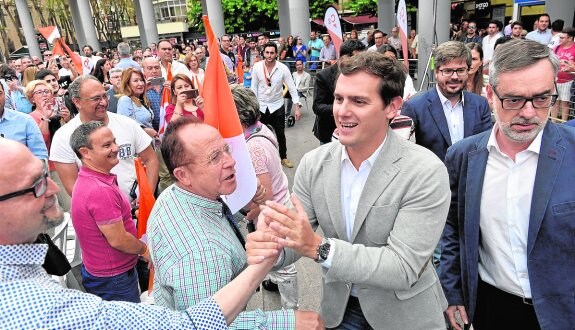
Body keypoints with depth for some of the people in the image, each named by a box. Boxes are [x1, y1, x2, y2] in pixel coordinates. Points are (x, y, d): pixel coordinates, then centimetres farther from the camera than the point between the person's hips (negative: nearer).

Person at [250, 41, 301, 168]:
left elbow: (292, 88, -12)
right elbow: (254, 87, -2)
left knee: (280, 133, 10)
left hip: (277, 105, 0)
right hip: (261, 106, 1)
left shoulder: (283, 68, -14)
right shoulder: (257, 67, -11)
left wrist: (297, 107, -18)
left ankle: (284, 157, 28)